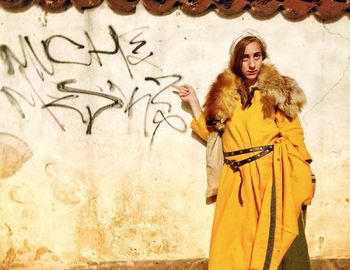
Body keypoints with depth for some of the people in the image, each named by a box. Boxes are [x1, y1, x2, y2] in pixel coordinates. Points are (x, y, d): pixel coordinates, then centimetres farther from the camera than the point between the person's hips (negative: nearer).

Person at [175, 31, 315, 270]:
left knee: (274, 240, -3)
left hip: (274, 176, -2)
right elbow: (208, 130, 16)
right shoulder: (225, 93, 13)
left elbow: (293, 137, 0)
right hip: (238, 180, 3)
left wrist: (301, 180, -8)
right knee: (235, 244, 2)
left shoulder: (278, 90, 5)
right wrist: (193, 101, 16)